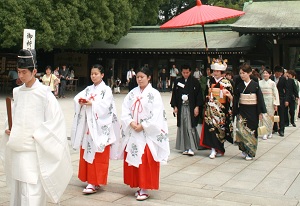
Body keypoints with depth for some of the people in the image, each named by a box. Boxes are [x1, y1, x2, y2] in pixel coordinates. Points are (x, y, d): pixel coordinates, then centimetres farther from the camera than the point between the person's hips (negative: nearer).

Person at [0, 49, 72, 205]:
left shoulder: (43, 92, -9)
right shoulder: (17, 92, 8)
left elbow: (56, 118, -10)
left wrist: (38, 135, -13)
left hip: (34, 150, -6)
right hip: (17, 148, 6)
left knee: (31, 190, -6)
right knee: (17, 188, 13)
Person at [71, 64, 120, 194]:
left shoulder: (106, 90, -2)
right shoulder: (88, 89, 15)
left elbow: (105, 105, -15)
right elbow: (77, 98, 2)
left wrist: (91, 103, -21)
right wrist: (81, 101, -19)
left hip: (100, 127, -6)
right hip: (88, 125, 6)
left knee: (98, 155, -6)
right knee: (87, 153, 8)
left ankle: (95, 183, -5)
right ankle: (90, 179, 19)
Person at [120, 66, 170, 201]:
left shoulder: (154, 94, -5)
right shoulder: (132, 93, 9)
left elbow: (156, 115, -11)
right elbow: (125, 110, 5)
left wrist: (142, 126, -14)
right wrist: (131, 122, -12)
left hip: (147, 134, -5)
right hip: (132, 132, 5)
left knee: (146, 162, -4)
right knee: (133, 160, 7)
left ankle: (145, 189, 4)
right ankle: (139, 186, 18)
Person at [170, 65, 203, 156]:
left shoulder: (195, 82, -1)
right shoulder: (177, 82, 7)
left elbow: (199, 94, -2)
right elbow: (174, 94, 10)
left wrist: (197, 107, -8)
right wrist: (175, 106, 4)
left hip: (191, 107, -3)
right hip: (181, 107, 3)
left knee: (190, 127, -8)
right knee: (182, 127, 5)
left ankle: (191, 148, -4)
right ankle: (185, 148, 13)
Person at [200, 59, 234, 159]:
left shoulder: (226, 82, -1)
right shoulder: (210, 81, 9)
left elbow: (231, 96, -2)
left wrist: (229, 95, -24)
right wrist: (206, 105, 13)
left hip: (221, 108, -2)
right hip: (211, 108, 2)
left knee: (220, 127, 3)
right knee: (211, 126, -7)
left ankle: (219, 148, 17)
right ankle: (214, 149, -5)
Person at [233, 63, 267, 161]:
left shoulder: (255, 85, -5)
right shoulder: (239, 86, 4)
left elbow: (260, 99, -4)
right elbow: (235, 100, 7)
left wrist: (260, 112, -7)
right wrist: (235, 112, 3)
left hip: (252, 111, -2)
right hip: (242, 111, 2)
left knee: (251, 130, 3)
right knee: (240, 129, -9)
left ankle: (250, 152, 13)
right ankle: (244, 149, 8)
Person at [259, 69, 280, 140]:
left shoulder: (272, 83, -1)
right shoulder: (260, 82, 3)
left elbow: (276, 94, -1)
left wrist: (275, 104, -5)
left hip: (270, 101, -1)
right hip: (262, 101, 1)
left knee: (270, 117, 6)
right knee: (264, 117, -5)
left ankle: (270, 132, 20)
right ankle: (265, 133, -2)